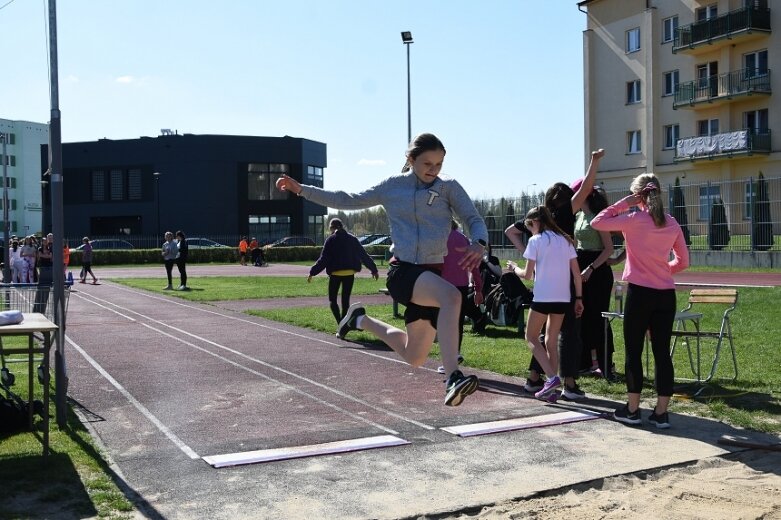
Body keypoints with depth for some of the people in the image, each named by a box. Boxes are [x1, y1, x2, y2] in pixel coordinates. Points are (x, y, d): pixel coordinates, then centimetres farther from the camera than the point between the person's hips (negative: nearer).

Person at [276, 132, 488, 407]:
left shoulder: (449, 187, 5)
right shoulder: (393, 187, 6)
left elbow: (474, 220, 0)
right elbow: (349, 201, 15)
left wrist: (479, 244, -24)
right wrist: (301, 189, 13)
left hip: (432, 275, 3)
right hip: (402, 271, -3)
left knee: (414, 357, 12)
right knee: (451, 295, -36)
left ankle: (362, 320, 35)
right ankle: (452, 379, -42)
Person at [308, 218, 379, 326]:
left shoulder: (331, 240, -3)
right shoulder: (352, 239, 8)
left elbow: (323, 259, -8)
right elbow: (364, 255, 11)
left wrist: (312, 272, -4)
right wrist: (374, 269, 18)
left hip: (335, 274, -3)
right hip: (349, 274, 3)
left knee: (332, 299, 8)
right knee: (345, 300, 11)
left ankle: (340, 323, -12)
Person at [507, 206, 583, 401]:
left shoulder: (536, 240, -5)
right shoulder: (565, 240, 12)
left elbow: (527, 275, -4)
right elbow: (577, 273, 9)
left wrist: (514, 268, 15)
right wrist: (579, 298, 13)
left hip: (543, 297, -6)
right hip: (563, 298, 6)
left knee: (531, 337, 10)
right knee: (552, 341, 15)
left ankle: (551, 377, -8)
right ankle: (551, 388, 13)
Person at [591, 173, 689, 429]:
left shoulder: (634, 220, -9)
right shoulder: (672, 223, 6)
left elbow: (597, 223, -2)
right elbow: (682, 261, 12)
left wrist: (623, 204, 1)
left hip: (639, 292, -4)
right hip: (666, 294, 4)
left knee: (633, 351, 6)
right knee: (662, 352, 7)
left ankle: (632, 410, 12)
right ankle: (661, 413, 11)